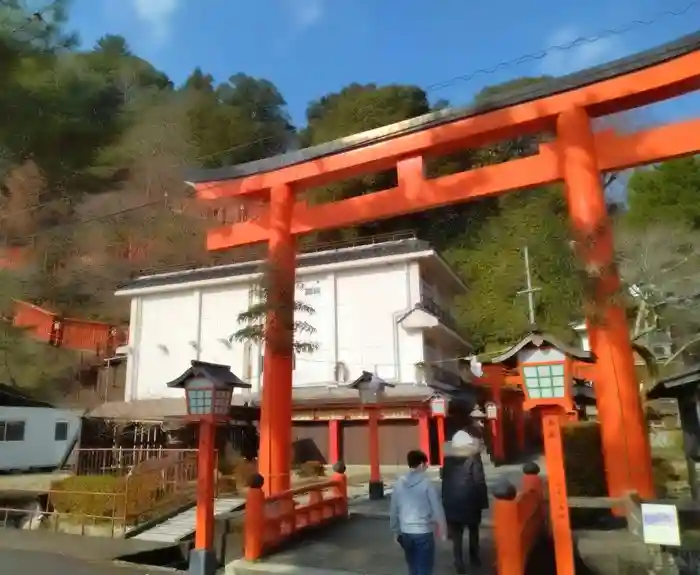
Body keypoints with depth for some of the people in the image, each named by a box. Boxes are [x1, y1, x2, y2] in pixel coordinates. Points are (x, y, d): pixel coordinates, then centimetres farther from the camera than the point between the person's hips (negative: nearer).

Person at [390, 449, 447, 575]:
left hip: (405, 533, 4)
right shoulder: (426, 483, -12)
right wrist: (443, 531, 4)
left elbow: (393, 510, 5)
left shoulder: (399, 483, 0)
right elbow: (437, 509, -8)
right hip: (424, 532, -4)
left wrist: (395, 531, 17)